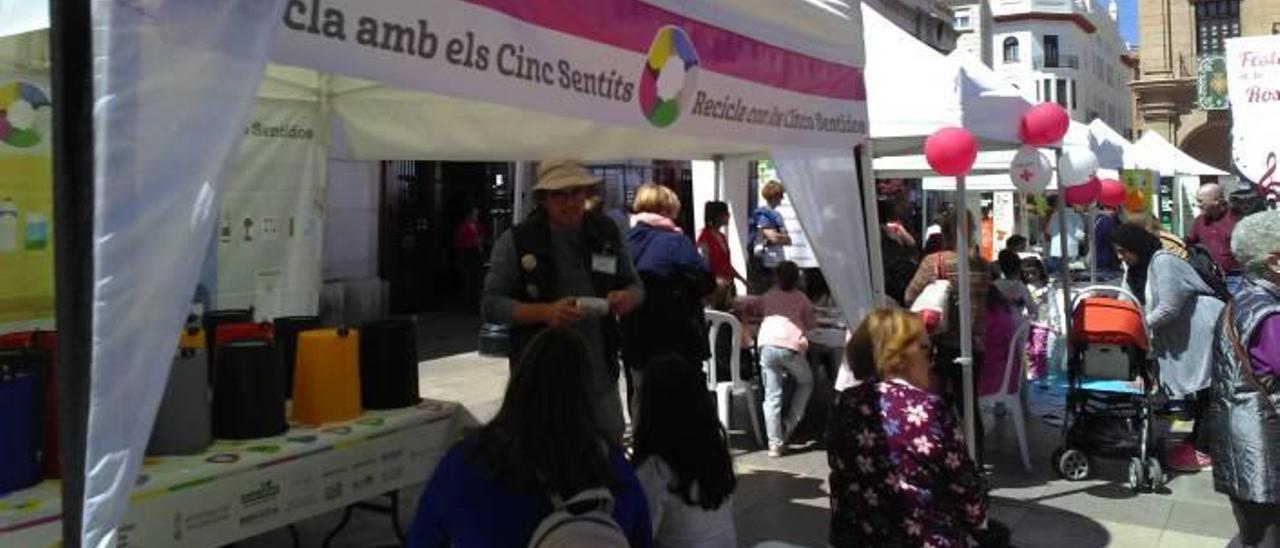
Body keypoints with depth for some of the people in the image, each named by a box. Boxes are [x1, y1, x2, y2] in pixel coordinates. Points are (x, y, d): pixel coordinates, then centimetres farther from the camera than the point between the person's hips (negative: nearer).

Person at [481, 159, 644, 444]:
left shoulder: (607, 232, 4)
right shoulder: (516, 241, -6)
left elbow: (635, 286, 13)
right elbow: (490, 304, -8)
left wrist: (627, 298, -11)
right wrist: (545, 312, -23)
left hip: (601, 378, 4)